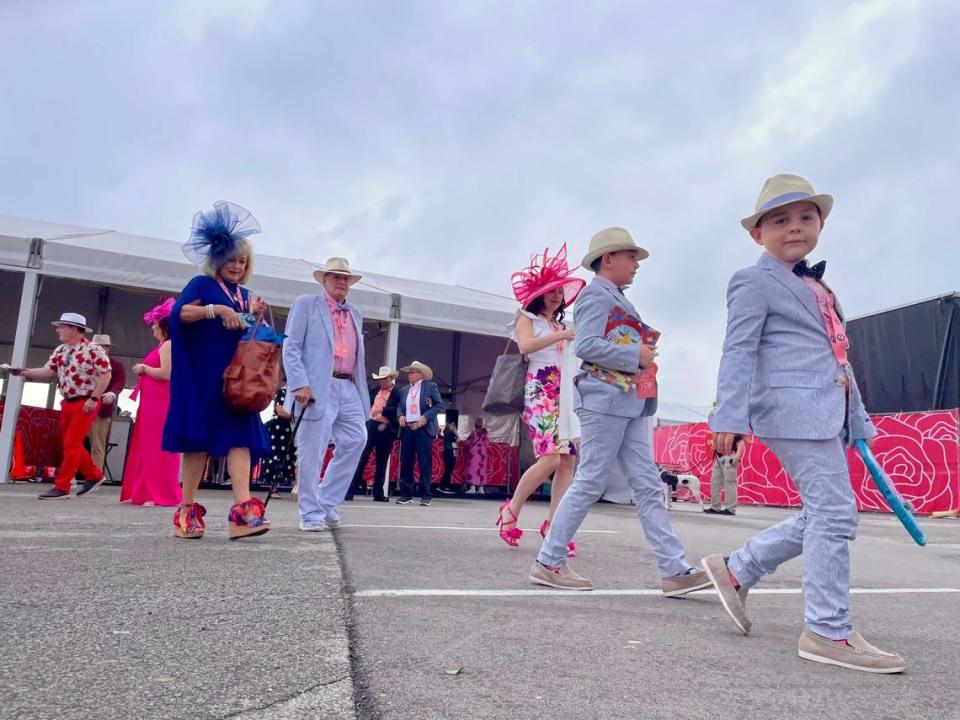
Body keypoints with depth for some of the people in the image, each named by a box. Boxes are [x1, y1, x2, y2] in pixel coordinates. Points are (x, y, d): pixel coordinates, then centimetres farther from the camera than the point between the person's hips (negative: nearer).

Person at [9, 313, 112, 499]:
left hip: (86, 403, -8)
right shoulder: (60, 351, 11)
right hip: (67, 402, 8)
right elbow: (48, 371, 6)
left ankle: (62, 487, -2)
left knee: (71, 444, -8)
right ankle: (94, 475, 26)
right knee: (69, 444, 13)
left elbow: (106, 374, -17)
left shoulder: (93, 349, -13)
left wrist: (94, 399, -20)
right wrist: (25, 372, -10)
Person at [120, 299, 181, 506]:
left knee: (156, 446, -9)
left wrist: (143, 368, -8)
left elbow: (166, 374, -21)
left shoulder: (168, 345, -9)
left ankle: (160, 494, -6)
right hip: (152, 402, 10)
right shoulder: (163, 346, 21)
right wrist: (144, 370, 12)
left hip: (160, 403, -10)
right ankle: (143, 492, 14)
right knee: (146, 446, 10)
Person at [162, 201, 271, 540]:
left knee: (240, 437, -8)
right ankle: (187, 511, 8)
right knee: (198, 439, -2)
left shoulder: (244, 294, 19)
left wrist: (256, 316, 0)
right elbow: (179, 312, -15)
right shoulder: (202, 284, 2)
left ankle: (242, 512, -15)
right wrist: (217, 309, -24)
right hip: (204, 376, -5)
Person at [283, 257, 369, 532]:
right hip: (317, 389, -6)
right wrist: (300, 384, -15)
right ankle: (311, 514, 8)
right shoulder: (306, 304, 5)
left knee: (356, 440, -2)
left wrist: (362, 394, 14)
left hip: (349, 388, 6)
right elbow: (291, 347, -3)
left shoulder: (356, 313, 22)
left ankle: (327, 501, 13)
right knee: (311, 453, -3)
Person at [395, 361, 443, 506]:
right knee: (406, 463, 4)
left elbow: (439, 405, 0)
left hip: (423, 429, -4)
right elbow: (399, 406, 18)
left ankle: (425, 496, 0)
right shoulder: (404, 390, 18)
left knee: (425, 463, -4)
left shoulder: (431, 386, 5)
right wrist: (400, 416, -4)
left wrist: (426, 417, -12)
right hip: (407, 429, 4)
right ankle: (406, 494, 11)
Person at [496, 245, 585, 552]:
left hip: (564, 393, 7)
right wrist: (561, 336, -21)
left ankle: (553, 524, 0)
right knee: (551, 458, -19)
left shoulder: (562, 325, 25)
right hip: (539, 391, -7)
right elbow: (526, 345, -14)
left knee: (568, 459, -4)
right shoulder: (527, 318, 7)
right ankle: (511, 510, -1)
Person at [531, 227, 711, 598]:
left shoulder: (617, 299, 22)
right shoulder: (597, 294, -6)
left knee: (647, 485, 5)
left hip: (630, 403, 9)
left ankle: (675, 570, 6)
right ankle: (548, 562, 7)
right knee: (590, 482, -4)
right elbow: (586, 345, -18)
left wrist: (646, 346, 6)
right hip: (604, 398, -9)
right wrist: (635, 355, -13)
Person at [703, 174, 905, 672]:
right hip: (795, 410, -9)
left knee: (822, 515, 11)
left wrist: (858, 421, 26)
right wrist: (731, 416, -19)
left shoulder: (817, 287, 25)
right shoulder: (754, 282, -1)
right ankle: (829, 633, 2)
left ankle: (735, 570, 22)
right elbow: (739, 351, -11)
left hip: (829, 415, 9)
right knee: (834, 513, -9)